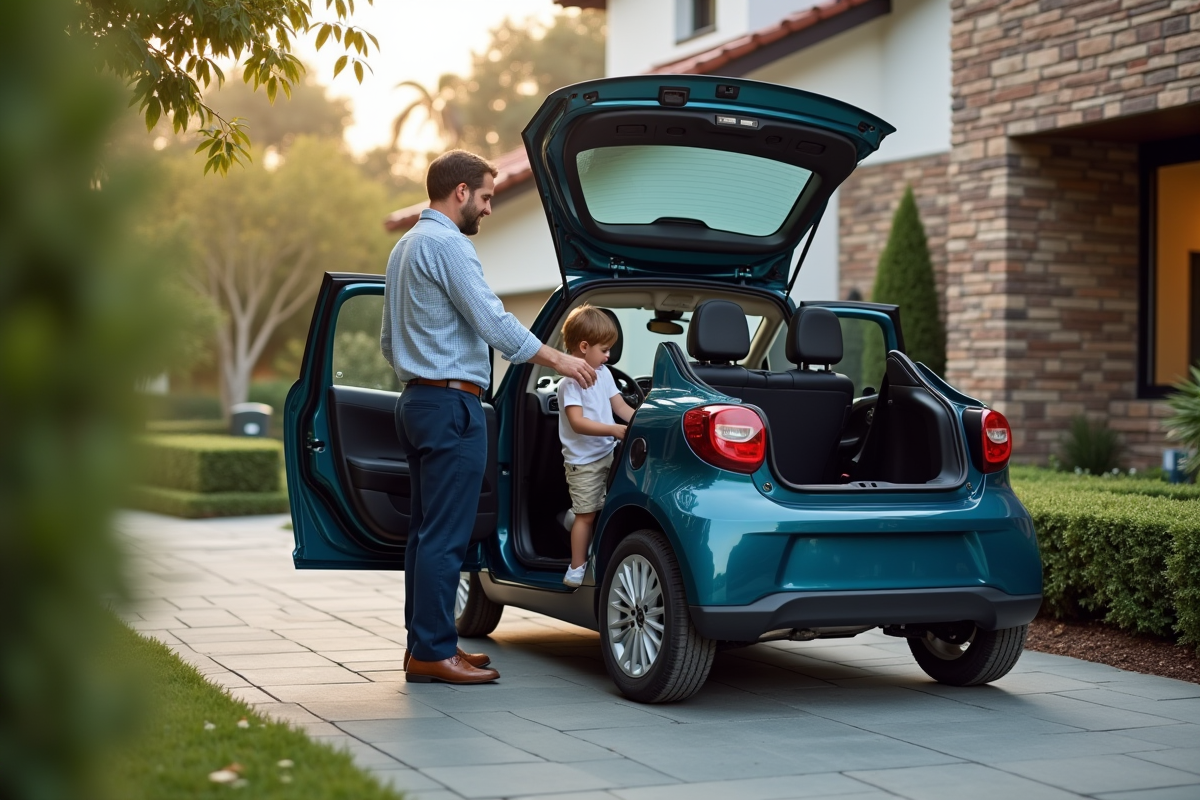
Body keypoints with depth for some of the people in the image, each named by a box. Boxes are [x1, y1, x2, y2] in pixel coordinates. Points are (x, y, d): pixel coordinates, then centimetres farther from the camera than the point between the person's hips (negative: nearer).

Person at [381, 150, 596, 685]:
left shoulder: (406, 246, 20)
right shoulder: (447, 244, -12)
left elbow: (389, 342, 26)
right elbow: (493, 321, -18)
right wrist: (559, 360, -10)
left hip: (416, 400, 11)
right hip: (451, 404, -11)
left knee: (427, 531, 12)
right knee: (445, 535, -8)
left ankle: (423, 643, 16)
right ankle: (433, 652, -6)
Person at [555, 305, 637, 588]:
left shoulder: (604, 374, 10)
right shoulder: (570, 382, -15)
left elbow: (621, 408, 11)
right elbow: (577, 422, -24)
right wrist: (614, 430, -31)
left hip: (608, 455, 7)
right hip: (584, 461, -7)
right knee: (586, 514, -3)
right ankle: (577, 570, 6)